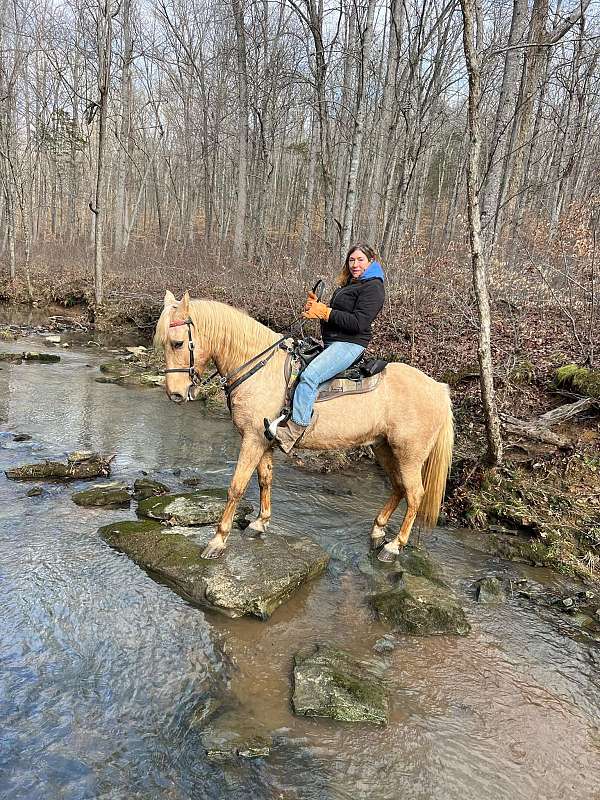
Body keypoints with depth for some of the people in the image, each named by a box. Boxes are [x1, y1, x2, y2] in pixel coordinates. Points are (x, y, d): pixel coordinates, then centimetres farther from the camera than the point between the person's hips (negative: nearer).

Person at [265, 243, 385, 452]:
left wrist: (325, 313, -16)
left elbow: (358, 323, -19)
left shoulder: (373, 287, -8)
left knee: (309, 375, -30)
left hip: (350, 344, -11)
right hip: (331, 342, 11)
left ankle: (294, 430, -30)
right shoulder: (347, 285, 23)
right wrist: (316, 307, 5)